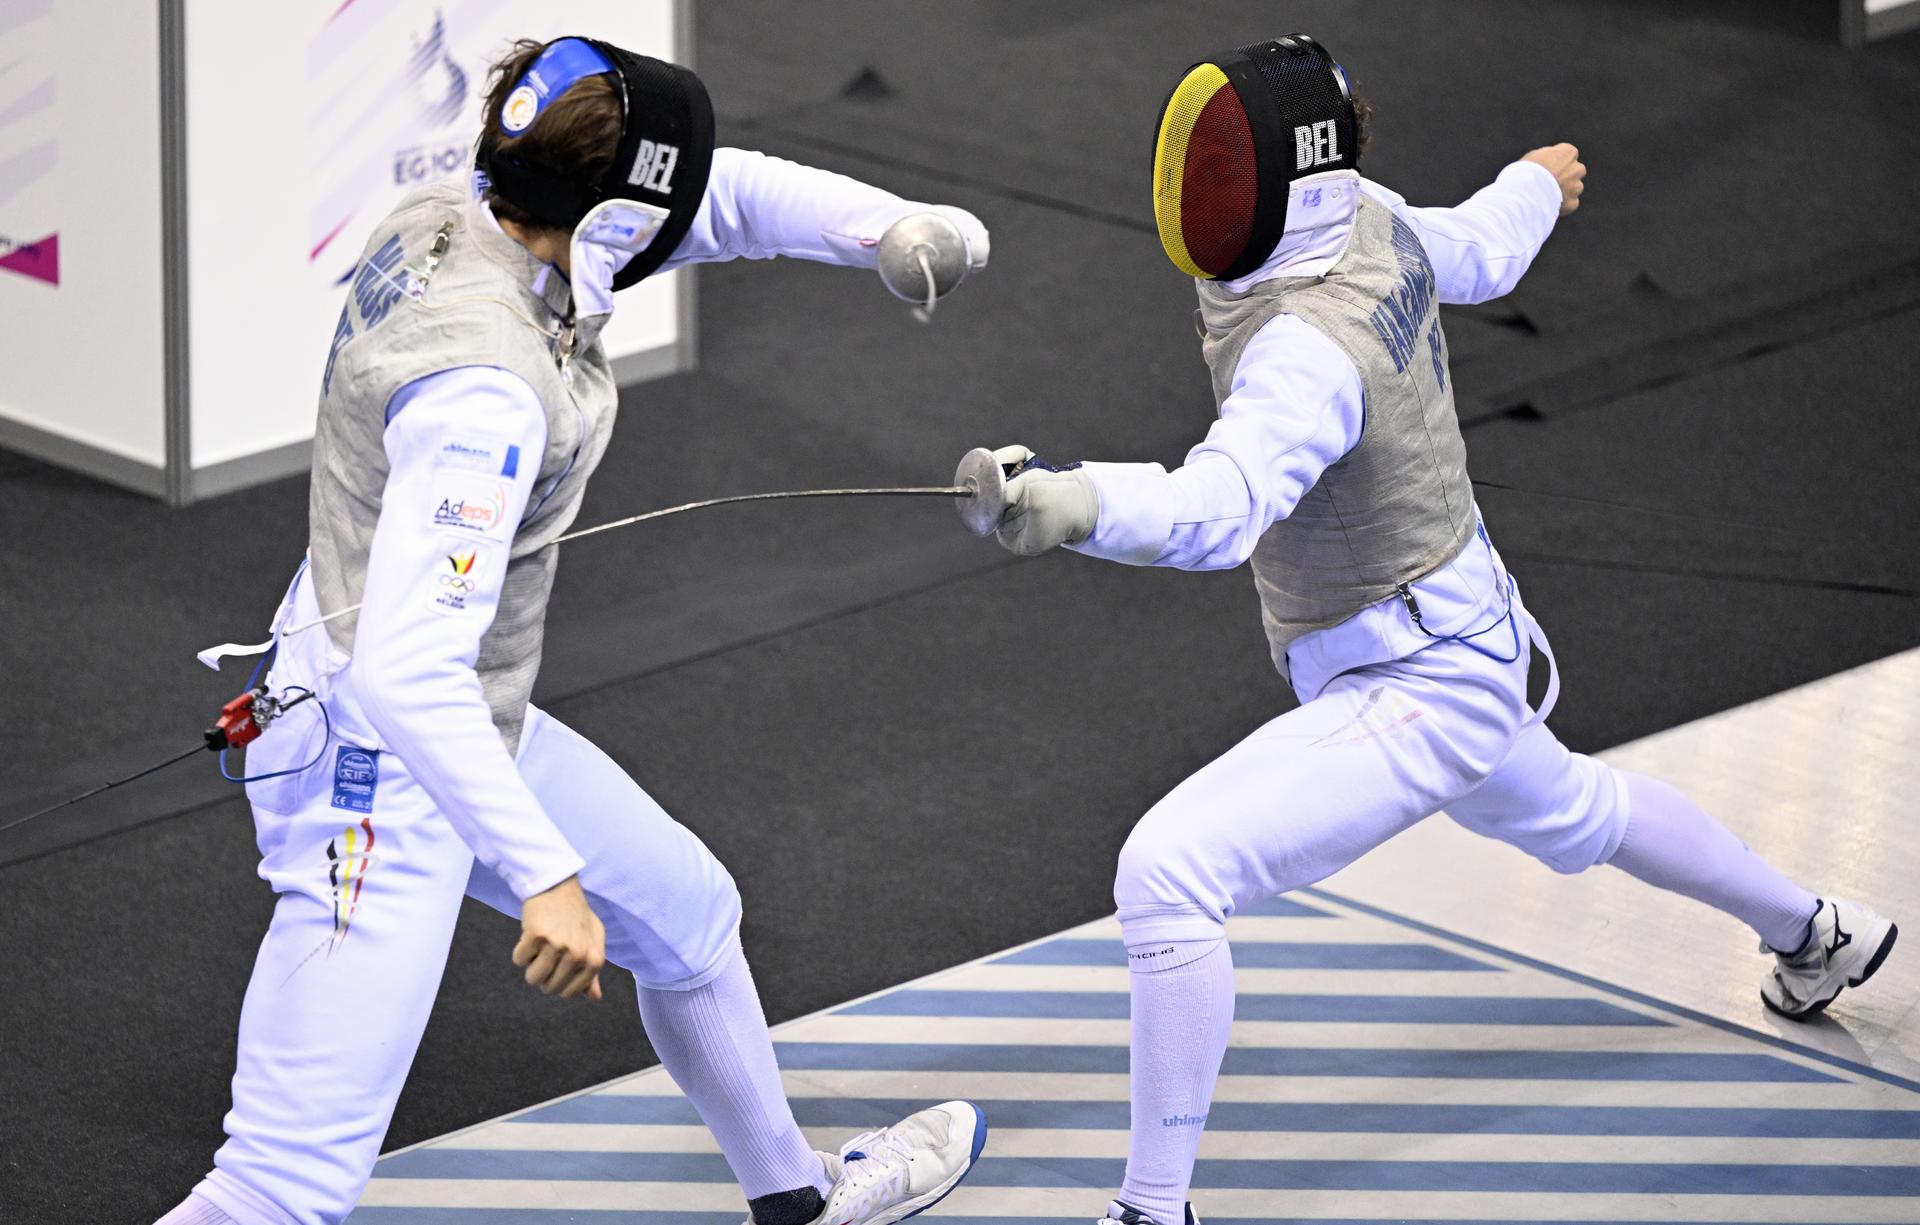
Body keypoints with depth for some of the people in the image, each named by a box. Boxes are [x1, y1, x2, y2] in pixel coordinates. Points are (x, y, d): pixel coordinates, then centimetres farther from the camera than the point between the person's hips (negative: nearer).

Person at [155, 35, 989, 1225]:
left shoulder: (451, 217, -6)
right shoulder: (482, 386, -32)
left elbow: (725, 194, 4)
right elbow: (405, 671, -38)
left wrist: (895, 225, -11)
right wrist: (546, 877, -41)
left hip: (457, 728, 10)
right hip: (381, 782, -10)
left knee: (690, 916, 29)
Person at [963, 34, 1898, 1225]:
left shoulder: (1308, 350, -35)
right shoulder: (1367, 221, -9)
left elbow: (1219, 509, -53)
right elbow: (1481, 256, 14)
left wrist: (1076, 504, -72)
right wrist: (1536, 185, 37)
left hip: (1416, 692, -10)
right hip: (1455, 644, 10)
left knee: (1167, 875, -22)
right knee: (1568, 813, 39)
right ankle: (1818, 933, 62)